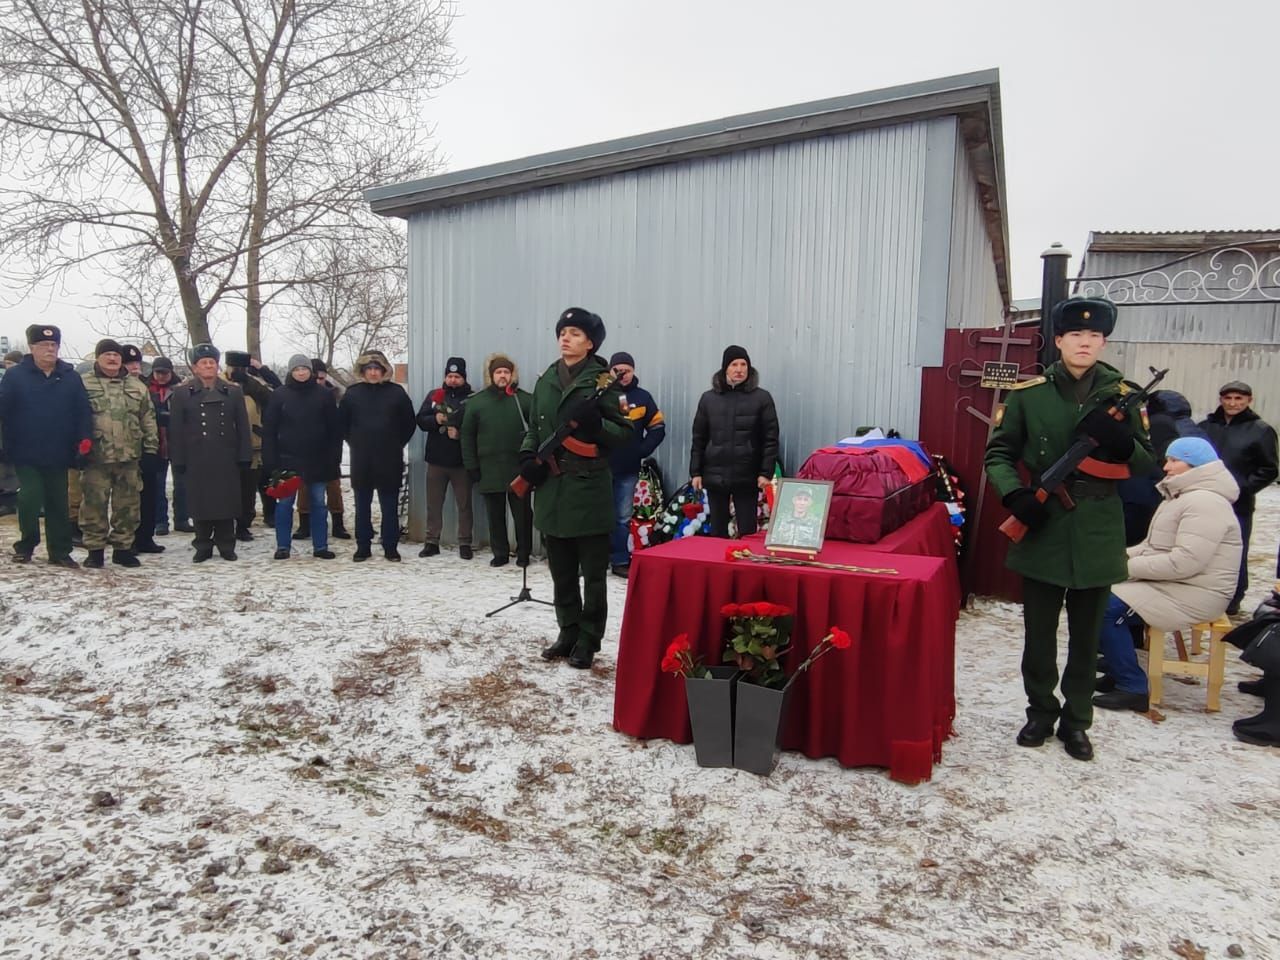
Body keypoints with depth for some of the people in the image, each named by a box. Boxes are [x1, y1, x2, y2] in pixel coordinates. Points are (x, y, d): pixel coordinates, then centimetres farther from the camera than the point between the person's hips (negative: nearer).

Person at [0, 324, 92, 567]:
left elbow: (83, 411, 2)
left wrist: (84, 439, -10)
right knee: (30, 498, -6)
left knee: (58, 504, 8)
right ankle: (26, 545, 14)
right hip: (26, 455, -2)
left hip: (58, 456, 2)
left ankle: (59, 551, 16)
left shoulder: (71, 377, 4)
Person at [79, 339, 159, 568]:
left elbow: (148, 420, 12)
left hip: (129, 457, 3)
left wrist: (150, 449, 6)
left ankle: (123, 547, 17)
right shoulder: (84, 385, 3)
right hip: (96, 457, -2)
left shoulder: (137, 386, 11)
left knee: (128, 505, 7)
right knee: (94, 504, 2)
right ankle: (95, 549, 12)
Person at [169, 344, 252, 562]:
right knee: (200, 504, 3)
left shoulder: (233, 392, 8)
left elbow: (242, 427, 7)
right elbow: (176, 430, 2)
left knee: (226, 502, 3)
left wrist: (245, 456, 0)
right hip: (196, 460, -1)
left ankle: (226, 545, 13)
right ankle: (203, 546, 14)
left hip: (226, 459, 1)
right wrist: (178, 461, -4)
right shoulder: (182, 394, 4)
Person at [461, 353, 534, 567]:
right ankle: (500, 553, 21)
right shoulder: (476, 402, 5)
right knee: (495, 515, 9)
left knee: (522, 514, 6)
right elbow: (467, 436, 6)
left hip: (519, 469, -2)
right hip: (489, 470, 2)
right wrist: (471, 466, 0)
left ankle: (523, 553, 19)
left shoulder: (524, 399, 0)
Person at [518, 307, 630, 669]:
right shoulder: (546, 380, 12)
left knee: (592, 574, 3)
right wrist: (528, 457, 1)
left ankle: (588, 642, 14)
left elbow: (624, 430, -5)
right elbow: (533, 426, 19)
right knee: (561, 572, 15)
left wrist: (596, 424, -24)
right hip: (551, 488, 6)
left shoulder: (602, 380, -4)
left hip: (589, 489, -6)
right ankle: (568, 634, 28)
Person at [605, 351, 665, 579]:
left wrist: (642, 450, -2)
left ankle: (621, 561, 14)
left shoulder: (643, 397, 6)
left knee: (623, 517, 7)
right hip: (600, 466, -2)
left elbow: (658, 428, 9)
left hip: (628, 469, 2)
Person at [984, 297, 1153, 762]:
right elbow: (998, 453, 2)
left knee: (1087, 636, 12)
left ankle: (1076, 721, 28)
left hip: (1097, 534, 1)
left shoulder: (1121, 394, 2)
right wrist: (1014, 494, -16)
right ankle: (1041, 712, 28)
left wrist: (1119, 440, -17)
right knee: (1039, 632, 10)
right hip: (1042, 527, -1)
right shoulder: (1029, 393, -3)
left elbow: (1145, 462, 5)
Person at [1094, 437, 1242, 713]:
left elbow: (1185, 561, -27)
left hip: (1194, 595, -11)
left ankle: (1133, 689, -12)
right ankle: (1118, 670, 12)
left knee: (1106, 608, -22)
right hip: (1170, 585, 11)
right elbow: (1154, 546, 19)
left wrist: (1131, 567, -20)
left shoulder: (1204, 503, -18)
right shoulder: (1181, 497, 18)